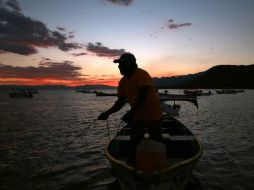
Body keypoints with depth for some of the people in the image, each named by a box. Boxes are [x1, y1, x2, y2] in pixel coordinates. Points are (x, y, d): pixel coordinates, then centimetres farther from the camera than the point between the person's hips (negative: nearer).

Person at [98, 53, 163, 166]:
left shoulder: (142, 75, -23)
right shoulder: (123, 81, -2)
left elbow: (142, 98, -31)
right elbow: (120, 102, 0)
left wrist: (130, 113, -37)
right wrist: (107, 113, -11)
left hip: (153, 116, -5)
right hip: (137, 117, 5)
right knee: (134, 143, 12)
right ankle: (131, 164, 31)